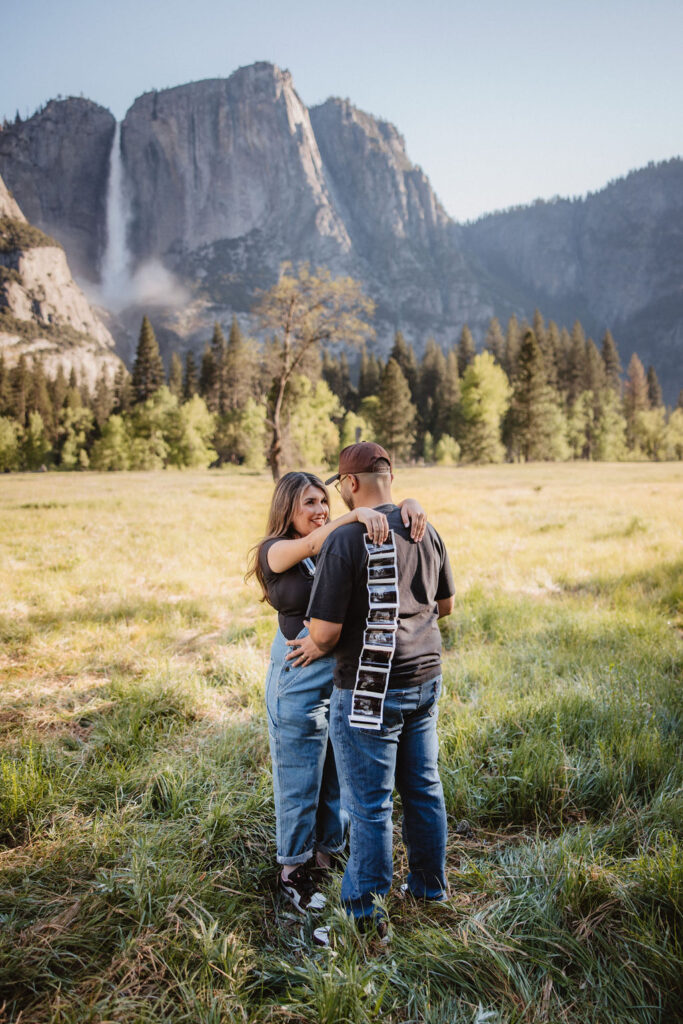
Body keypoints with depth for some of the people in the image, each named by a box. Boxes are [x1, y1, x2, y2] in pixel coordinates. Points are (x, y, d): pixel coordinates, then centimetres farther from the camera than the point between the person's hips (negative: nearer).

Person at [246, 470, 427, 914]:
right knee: (299, 776, 9)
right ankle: (293, 870, 27)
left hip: (348, 674, 5)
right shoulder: (274, 552, -8)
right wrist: (357, 513, -43)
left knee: (340, 771, 17)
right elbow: (312, 545, -29)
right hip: (300, 677, -4)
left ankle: (328, 852, 37)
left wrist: (409, 506, -25)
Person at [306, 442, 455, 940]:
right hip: (426, 677, 7)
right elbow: (445, 604, 15)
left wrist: (321, 646, 2)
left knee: (370, 805, 5)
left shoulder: (345, 540, -19)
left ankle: (364, 914, 20)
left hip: (371, 690, -7)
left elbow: (324, 631, -20)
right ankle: (431, 886, 37)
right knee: (423, 788, 20)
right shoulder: (426, 531, 3)